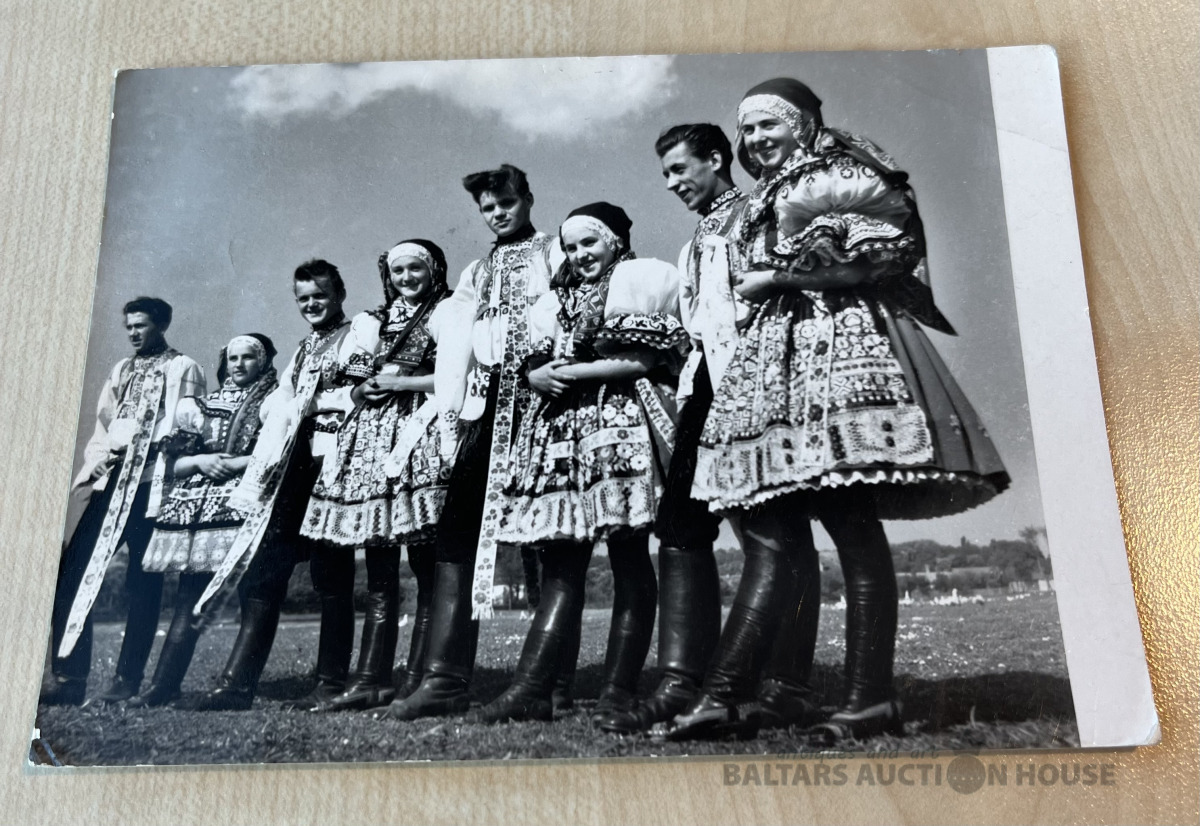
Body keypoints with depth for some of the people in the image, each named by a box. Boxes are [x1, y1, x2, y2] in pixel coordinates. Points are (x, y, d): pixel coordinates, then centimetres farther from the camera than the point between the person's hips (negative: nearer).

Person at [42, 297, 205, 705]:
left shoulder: (183, 369, 5)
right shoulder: (122, 370, 25)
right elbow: (103, 423, 22)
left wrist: (141, 447, -15)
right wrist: (97, 459, 4)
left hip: (148, 484, -6)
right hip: (105, 479, 6)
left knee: (142, 583, 0)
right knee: (70, 571, -4)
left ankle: (128, 679, 7)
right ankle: (69, 676, 2)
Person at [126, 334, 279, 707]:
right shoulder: (204, 406, 20)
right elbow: (174, 464, 18)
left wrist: (232, 464, -8)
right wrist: (200, 460, -1)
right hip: (197, 507, 4)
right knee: (189, 597, 2)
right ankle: (163, 684, 5)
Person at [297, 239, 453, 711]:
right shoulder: (374, 321, 23)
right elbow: (355, 386, 22)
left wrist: (400, 382, -4)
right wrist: (363, 390, 1)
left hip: (421, 434, -6)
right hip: (372, 434, 6)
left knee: (426, 566, -7)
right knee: (379, 569, 4)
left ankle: (416, 683, -5)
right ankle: (372, 679, 6)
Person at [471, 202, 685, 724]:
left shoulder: (642, 279, 9)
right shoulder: (557, 301, 27)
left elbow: (643, 359, -4)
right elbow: (533, 368, 20)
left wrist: (569, 372, -4)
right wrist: (541, 376, -3)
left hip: (623, 424, -5)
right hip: (561, 430, 6)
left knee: (629, 561, -5)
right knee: (560, 564, 1)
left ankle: (619, 693, -2)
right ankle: (531, 690, -1)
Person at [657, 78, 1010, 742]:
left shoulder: (842, 175, 10)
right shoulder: (760, 202, 32)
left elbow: (881, 252, -6)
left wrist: (778, 276, -3)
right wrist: (761, 285, 10)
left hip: (838, 342, -7)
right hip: (770, 358, 7)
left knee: (855, 531, -12)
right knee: (767, 538, -3)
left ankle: (870, 701, -10)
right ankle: (724, 697, -8)